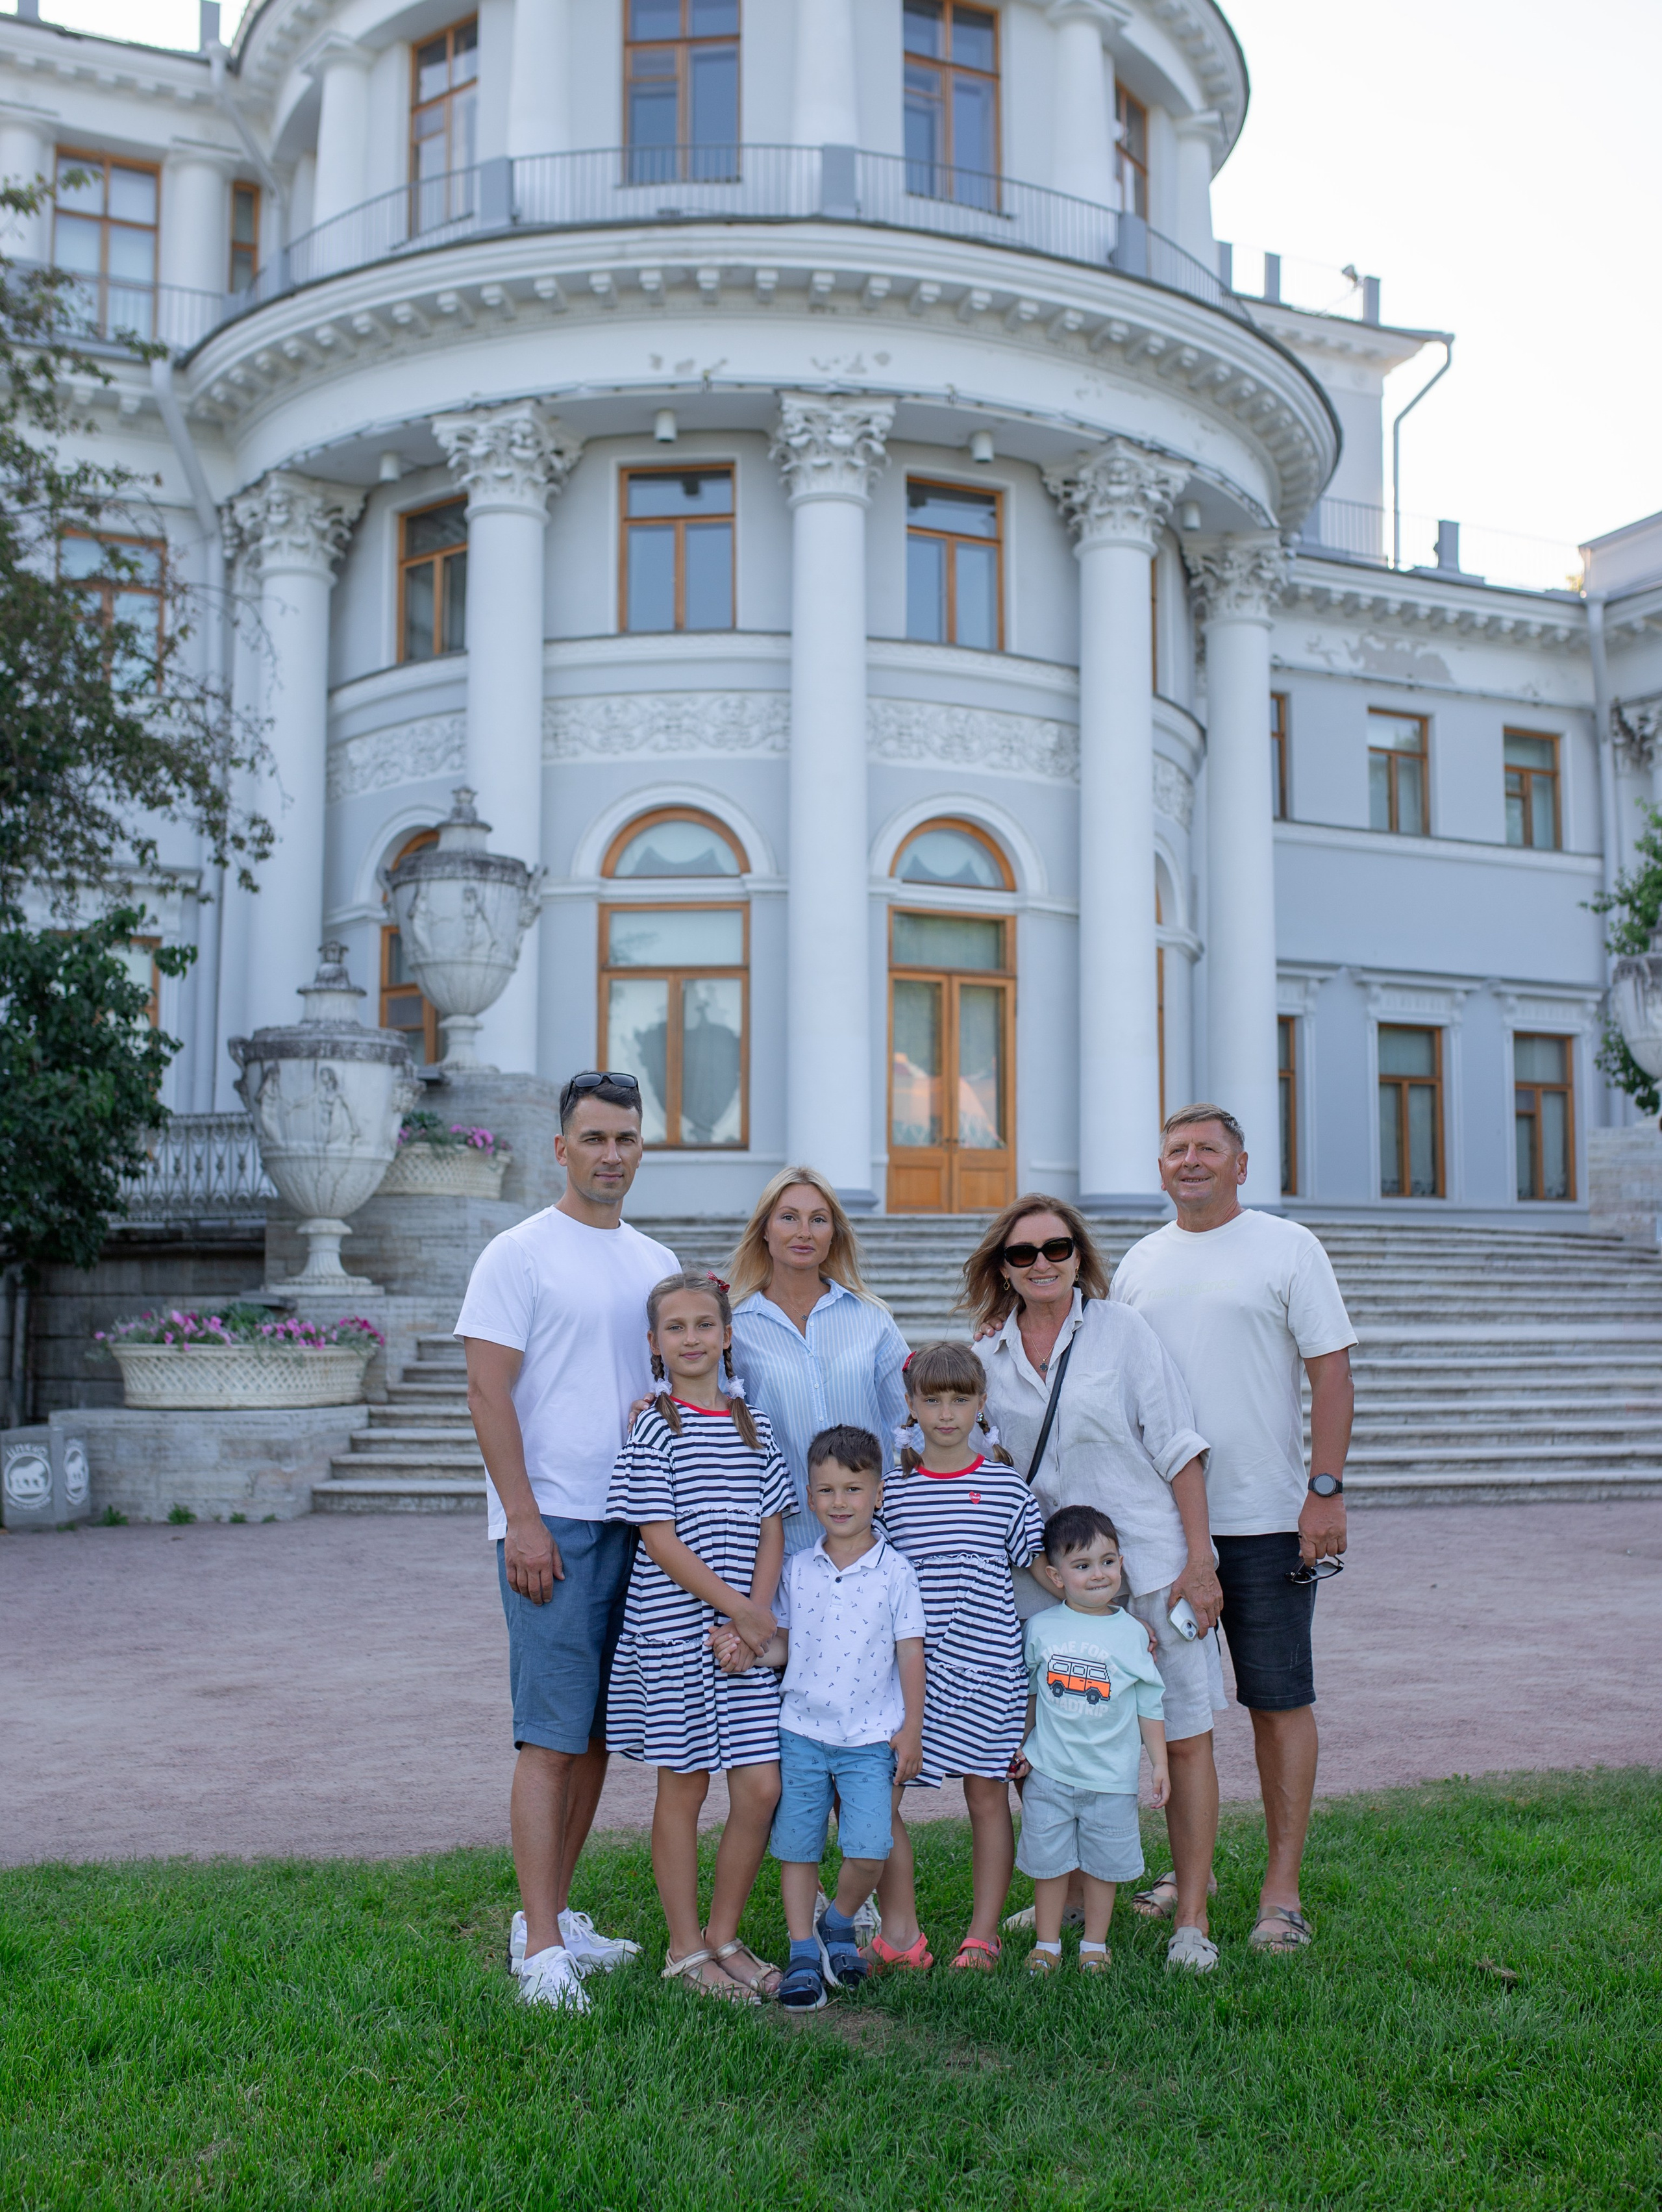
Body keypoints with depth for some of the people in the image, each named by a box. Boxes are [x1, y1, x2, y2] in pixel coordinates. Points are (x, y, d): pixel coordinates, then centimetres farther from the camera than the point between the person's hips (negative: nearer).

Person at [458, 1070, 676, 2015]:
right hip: (553, 1525, -6)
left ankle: (554, 1913, 23)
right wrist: (524, 1519, -15)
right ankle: (540, 1949, -1)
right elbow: (489, 1393, -9)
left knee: (601, 1733, 11)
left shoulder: (657, 1264, 14)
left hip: (638, 1522, 6)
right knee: (552, 1739, -7)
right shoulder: (519, 1255, -4)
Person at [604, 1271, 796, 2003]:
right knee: (683, 1787, 5)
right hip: (674, 1630, -4)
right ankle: (685, 1949, 19)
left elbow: (771, 1530, 7)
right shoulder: (653, 1427, -5)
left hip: (748, 1632, 4)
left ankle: (724, 1935, 21)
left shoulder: (752, 1424, 9)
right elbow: (660, 1540, -11)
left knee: (761, 1788, 3)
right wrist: (739, 1609, -13)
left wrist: (759, 1616, -7)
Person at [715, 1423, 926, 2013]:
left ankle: (839, 1925, 18)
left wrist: (911, 1730, 1)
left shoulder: (894, 1573, -3)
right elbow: (785, 1644, 8)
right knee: (797, 1848, 6)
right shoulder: (798, 1570, 3)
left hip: (871, 1738, -2)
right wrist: (750, 1651, -13)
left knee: (869, 1850, -11)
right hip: (802, 1731, 2)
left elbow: (910, 1654, 1)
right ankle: (803, 1955, 21)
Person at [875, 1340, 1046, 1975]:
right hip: (909, 1665, 1)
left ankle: (983, 1935, 21)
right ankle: (901, 1934, 12)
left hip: (986, 1663, -1)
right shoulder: (891, 1490, 3)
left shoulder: (1006, 1485, 2)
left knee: (988, 1796, 7)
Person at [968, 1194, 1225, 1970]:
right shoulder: (987, 1356, 7)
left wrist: (1199, 1558, -8)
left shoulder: (1121, 1330, -2)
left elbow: (1179, 1447, -3)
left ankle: (1190, 1917, 11)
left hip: (1152, 1560, -3)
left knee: (1185, 1736, 1)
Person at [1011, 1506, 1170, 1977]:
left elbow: (1149, 1704, 4)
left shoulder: (1131, 1633, -2)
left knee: (1103, 1863, 9)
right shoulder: (1040, 1628, -1)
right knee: (1048, 1862, 8)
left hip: (1110, 1778, 0)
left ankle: (1095, 1944, 26)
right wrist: (1021, 1745, 10)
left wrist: (1159, 1762, 3)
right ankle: (1046, 1944, 23)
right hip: (1049, 1774, 0)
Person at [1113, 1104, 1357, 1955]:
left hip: (1265, 1518, -4)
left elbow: (1332, 1371, -5)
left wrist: (1326, 1490, -13)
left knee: (1279, 1699, 3)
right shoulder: (1140, 1262, 11)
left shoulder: (1287, 1248, -2)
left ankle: (1282, 1888, 12)